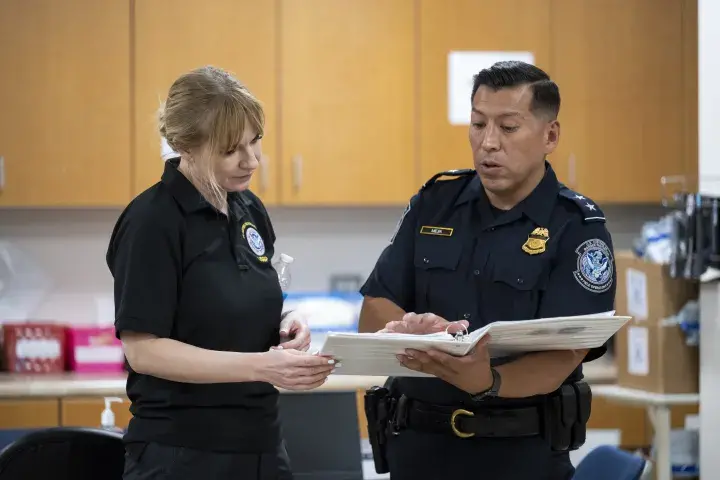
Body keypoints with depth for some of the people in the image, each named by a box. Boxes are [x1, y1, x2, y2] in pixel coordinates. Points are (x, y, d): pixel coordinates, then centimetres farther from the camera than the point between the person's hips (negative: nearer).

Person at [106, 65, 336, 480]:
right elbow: (144, 349, -17)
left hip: (261, 444, 7)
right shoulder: (152, 222, -14)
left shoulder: (250, 209, 8)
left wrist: (286, 324, -2)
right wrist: (260, 366, -24)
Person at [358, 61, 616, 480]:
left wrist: (488, 382, -38)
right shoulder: (435, 202, 4)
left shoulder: (578, 228, -9)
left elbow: (561, 357, -19)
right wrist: (418, 332, -21)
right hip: (419, 444, 4)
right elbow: (375, 314, 2)